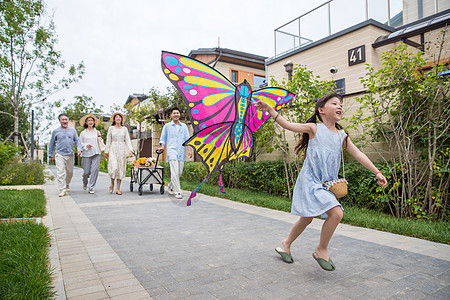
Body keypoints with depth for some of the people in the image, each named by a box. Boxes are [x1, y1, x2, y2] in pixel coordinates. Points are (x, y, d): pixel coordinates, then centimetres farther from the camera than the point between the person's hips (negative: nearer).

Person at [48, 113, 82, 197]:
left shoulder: (73, 130, 11)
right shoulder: (56, 131, 7)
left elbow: (77, 140, 11)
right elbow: (52, 144, 14)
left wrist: (79, 149, -8)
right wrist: (50, 155, 15)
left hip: (70, 155, 2)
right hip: (59, 155, -2)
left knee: (70, 172, 12)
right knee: (60, 173, -11)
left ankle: (67, 185, 37)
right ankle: (62, 190, -9)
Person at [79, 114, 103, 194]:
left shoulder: (97, 132, 15)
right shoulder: (83, 133, 10)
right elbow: (80, 143, 9)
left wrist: (100, 137, 0)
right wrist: (86, 145, -9)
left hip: (96, 154, 1)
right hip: (86, 154, -1)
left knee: (95, 170, -10)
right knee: (86, 172, -1)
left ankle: (91, 188, -1)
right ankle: (85, 183, 33)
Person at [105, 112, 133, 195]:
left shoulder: (124, 129, 9)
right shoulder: (111, 128, 6)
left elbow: (127, 140, 4)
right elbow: (108, 140, 7)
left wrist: (130, 150, -8)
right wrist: (106, 151, 4)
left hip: (122, 149, 2)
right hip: (113, 149, -2)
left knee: (121, 168, -1)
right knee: (114, 167, -14)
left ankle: (118, 188, 5)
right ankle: (112, 184, 11)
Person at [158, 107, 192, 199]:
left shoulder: (184, 126, 15)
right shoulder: (167, 126, 9)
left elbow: (187, 139, 13)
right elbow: (163, 139, 14)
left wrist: (189, 149, 1)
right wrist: (162, 146, -4)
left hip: (181, 152, 3)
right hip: (171, 151, -3)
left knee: (179, 172, 7)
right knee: (175, 172, -15)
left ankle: (171, 186, 32)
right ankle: (177, 192, -12)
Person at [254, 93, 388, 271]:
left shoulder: (342, 135, 10)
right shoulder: (314, 128, -4)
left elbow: (358, 154, 10)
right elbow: (288, 125, -8)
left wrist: (377, 172, 4)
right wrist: (270, 110, -15)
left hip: (327, 184, 6)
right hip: (310, 181, -6)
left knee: (306, 219, 9)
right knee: (336, 213, -15)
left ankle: (287, 243, 32)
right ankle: (321, 250, 8)